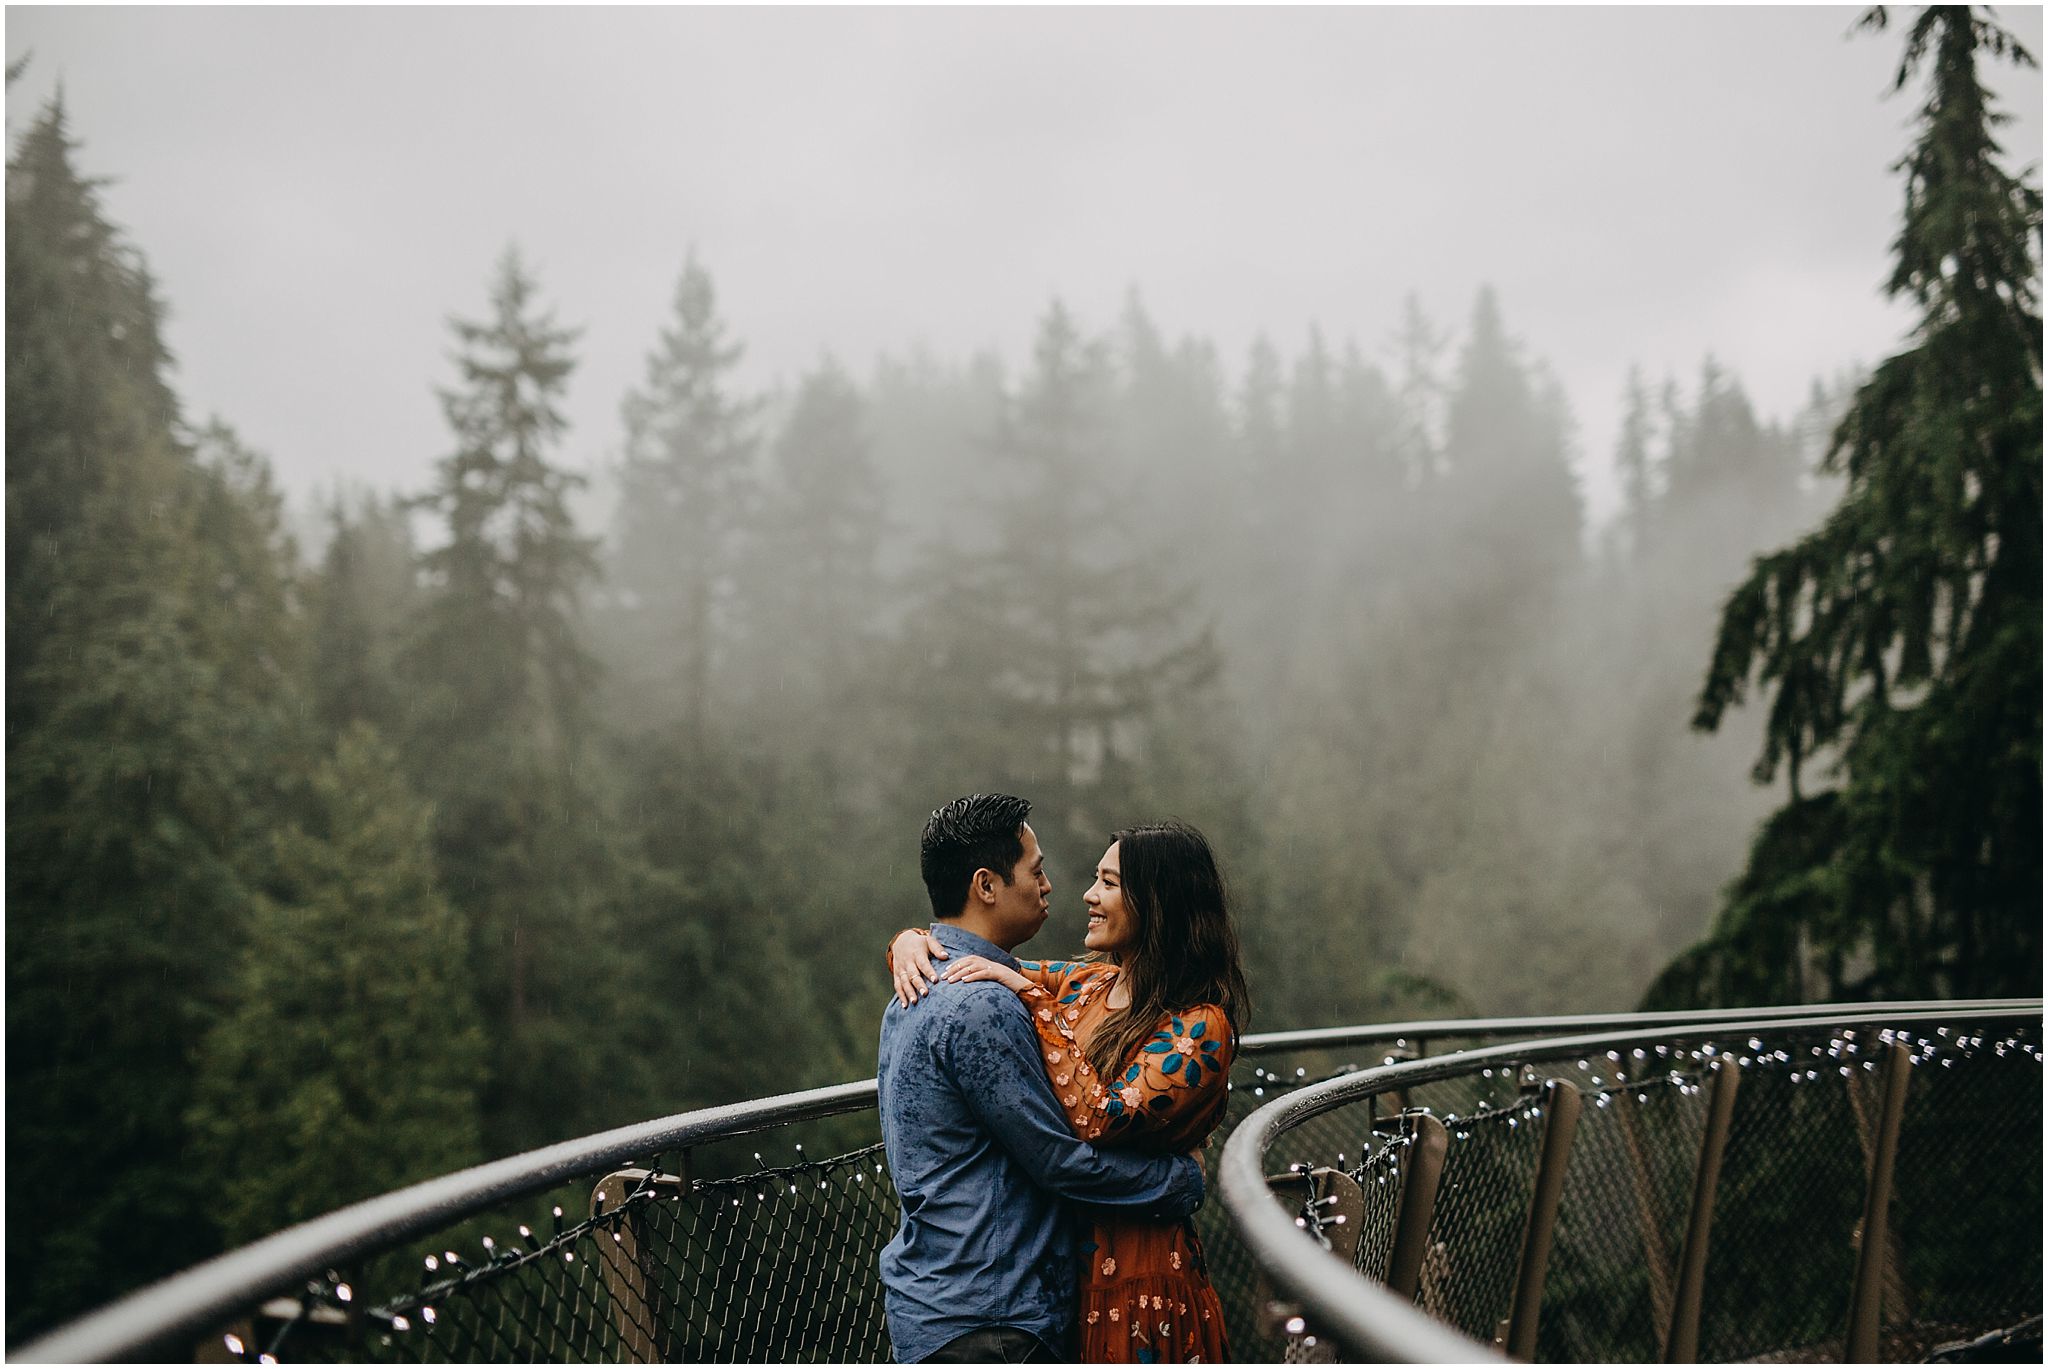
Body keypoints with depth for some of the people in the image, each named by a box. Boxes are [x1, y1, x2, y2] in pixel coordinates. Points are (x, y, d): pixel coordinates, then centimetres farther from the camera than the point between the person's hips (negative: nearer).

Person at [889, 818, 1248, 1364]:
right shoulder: (1086, 982, 4)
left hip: (1132, 1282, -7)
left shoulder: (1199, 1027, -16)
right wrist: (909, 941, -9)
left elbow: (1103, 1120, -29)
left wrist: (1031, 995, -25)